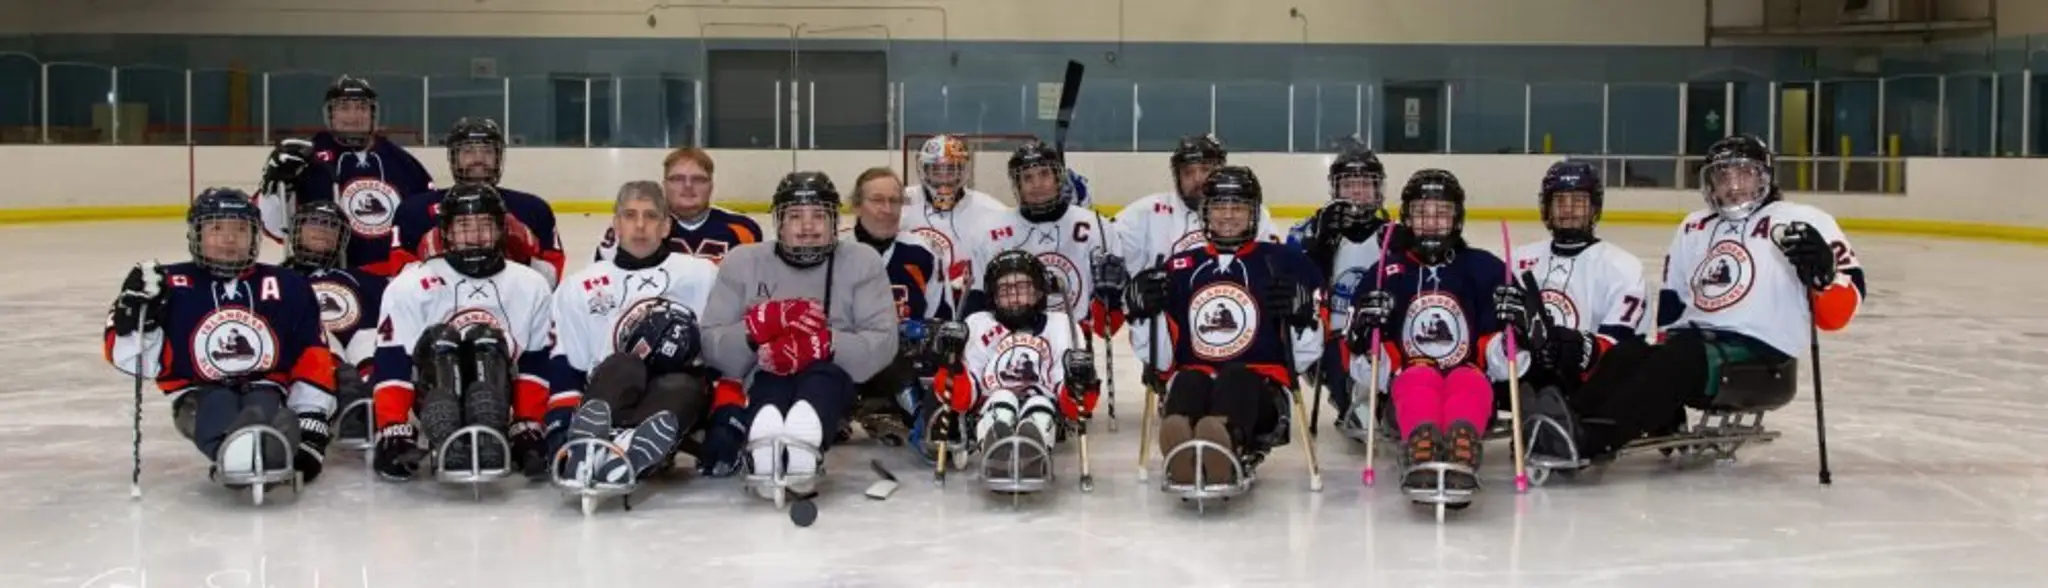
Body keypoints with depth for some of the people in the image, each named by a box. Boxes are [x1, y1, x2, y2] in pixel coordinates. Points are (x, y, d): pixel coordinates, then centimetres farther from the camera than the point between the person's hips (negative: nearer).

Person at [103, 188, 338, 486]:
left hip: (266, 391, 2)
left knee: (263, 404, -34)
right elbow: (128, 354, 3)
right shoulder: (174, 287, 2)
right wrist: (136, 311, -16)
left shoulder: (287, 288, 7)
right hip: (200, 396, -1)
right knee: (216, 408, -36)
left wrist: (311, 427, 0)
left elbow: (314, 361, 7)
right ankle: (238, 454, -69)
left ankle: (269, 452, -67)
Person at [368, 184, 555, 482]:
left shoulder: (530, 286, 5)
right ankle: (449, 446, -45)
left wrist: (528, 429, -3)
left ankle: (489, 443, -46)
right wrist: (392, 434, -18)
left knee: (488, 343, -30)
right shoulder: (410, 285, -3)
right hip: (437, 393, -1)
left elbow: (536, 365, 7)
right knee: (439, 342, -32)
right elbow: (391, 365, -8)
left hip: (497, 396, 1)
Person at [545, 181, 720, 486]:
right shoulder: (581, 286, 15)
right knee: (621, 367, -33)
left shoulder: (702, 275, 12)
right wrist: (560, 427, -5)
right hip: (607, 397, 0)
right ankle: (586, 434, -65)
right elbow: (563, 367, 11)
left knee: (683, 388, -35)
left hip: (680, 402, 0)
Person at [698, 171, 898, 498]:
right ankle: (766, 455, -65)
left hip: (830, 387, 0)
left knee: (825, 372, -35)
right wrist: (759, 325, -18)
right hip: (765, 385, 0)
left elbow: (883, 342, -5)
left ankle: (804, 446, -65)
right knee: (772, 380, -35)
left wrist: (823, 343, -22)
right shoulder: (743, 262, 9)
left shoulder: (862, 263, 6)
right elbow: (710, 345, 2)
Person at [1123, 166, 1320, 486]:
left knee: (1236, 379, -35)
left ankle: (1230, 452, -67)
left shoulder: (1282, 263, 12)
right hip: (1193, 383, 1)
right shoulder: (1179, 268, 18)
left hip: (1261, 390, -1)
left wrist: (1301, 314, -11)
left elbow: (1306, 355, 9)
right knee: (1188, 383, -33)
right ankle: (1181, 458, -65)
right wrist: (1146, 313, -1)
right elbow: (1161, 360, 16)